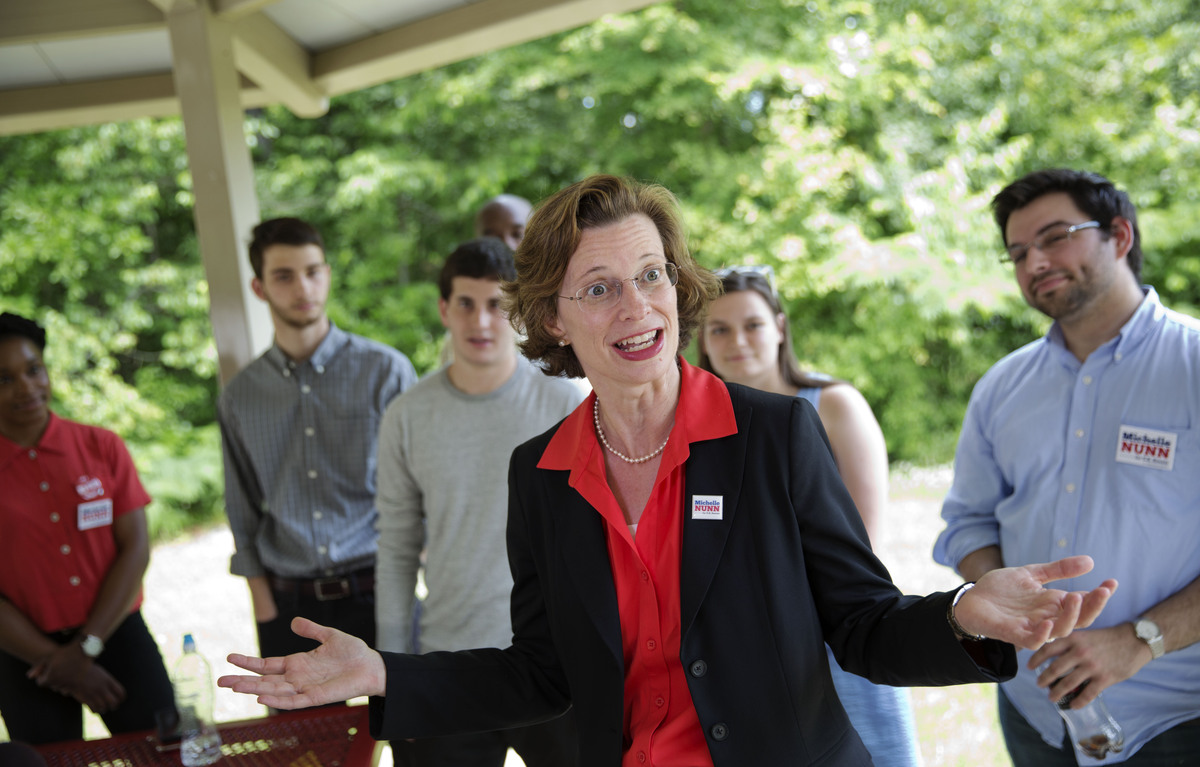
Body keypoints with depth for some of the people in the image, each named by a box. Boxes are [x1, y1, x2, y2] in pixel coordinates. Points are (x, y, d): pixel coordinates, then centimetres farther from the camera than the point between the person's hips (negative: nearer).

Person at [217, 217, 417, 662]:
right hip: (287, 608, 2)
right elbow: (244, 517, 12)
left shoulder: (386, 371, 0)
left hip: (373, 595, -2)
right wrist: (264, 604, 4)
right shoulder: (239, 398, 8)